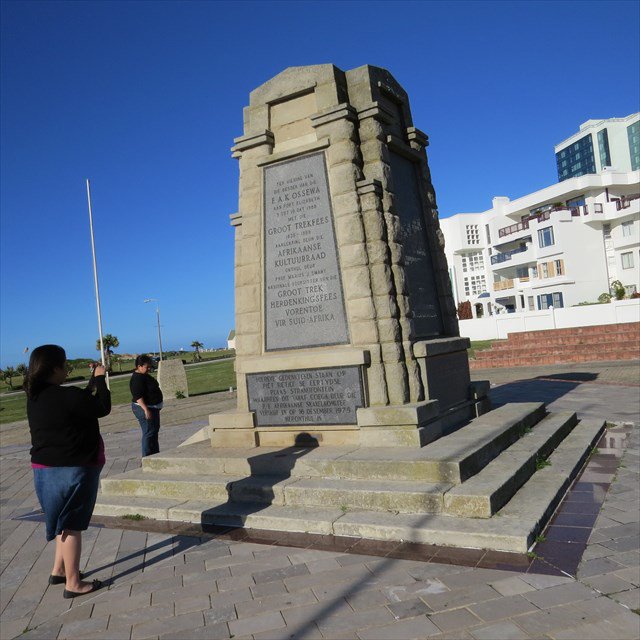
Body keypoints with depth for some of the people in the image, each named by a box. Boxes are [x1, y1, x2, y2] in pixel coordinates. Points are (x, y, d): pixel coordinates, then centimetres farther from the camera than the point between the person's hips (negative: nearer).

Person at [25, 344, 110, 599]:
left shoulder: (35, 397, 4)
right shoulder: (66, 396, -24)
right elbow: (103, 408, -13)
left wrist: (95, 380, 18)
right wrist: (100, 379, -2)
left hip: (45, 468, 9)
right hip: (71, 470, -9)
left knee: (65, 521, 24)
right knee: (71, 524, 3)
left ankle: (59, 570, 36)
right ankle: (73, 584, 15)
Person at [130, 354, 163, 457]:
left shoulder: (144, 376, 11)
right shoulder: (137, 378, -20)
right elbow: (138, 396, -26)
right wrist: (146, 410, -31)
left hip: (152, 407, 11)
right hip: (144, 408, -11)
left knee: (154, 430, 17)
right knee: (149, 433, -8)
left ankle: (155, 454, 28)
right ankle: (147, 457, -3)